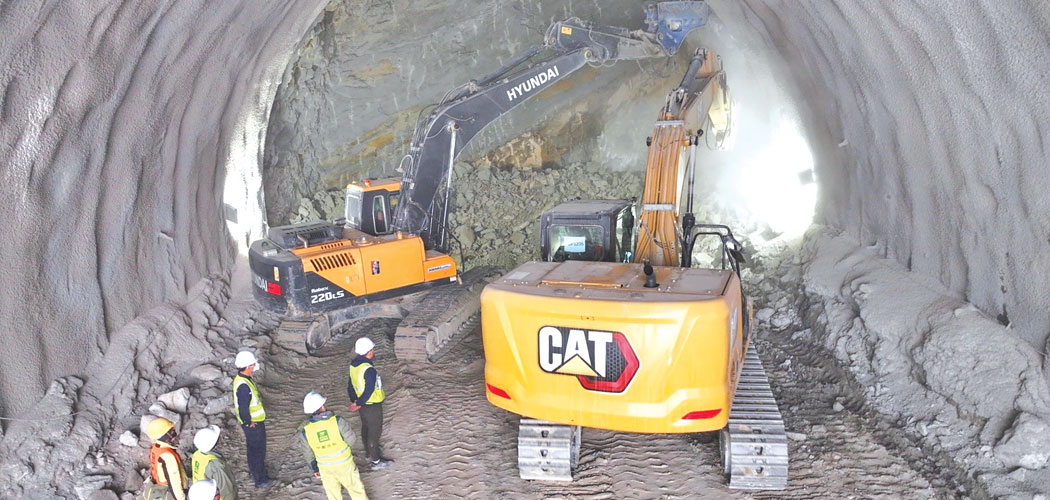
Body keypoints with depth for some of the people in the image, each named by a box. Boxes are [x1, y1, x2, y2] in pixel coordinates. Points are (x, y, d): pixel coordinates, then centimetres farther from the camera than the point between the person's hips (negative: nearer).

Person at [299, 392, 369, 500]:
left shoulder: (305, 431, -14)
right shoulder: (337, 421, -24)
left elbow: (308, 453, 0)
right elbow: (351, 439, -13)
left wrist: (314, 468, 15)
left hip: (325, 467, 3)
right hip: (345, 463, -2)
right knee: (355, 487, 19)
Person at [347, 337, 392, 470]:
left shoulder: (354, 365, -4)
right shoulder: (369, 370, -31)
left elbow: (350, 386, 5)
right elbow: (369, 391, -28)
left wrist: (353, 401, 10)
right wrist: (358, 404, -15)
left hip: (362, 404, 9)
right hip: (372, 406, -8)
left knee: (366, 428, 24)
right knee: (375, 432, 7)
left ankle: (369, 454, 43)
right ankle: (375, 461, 21)